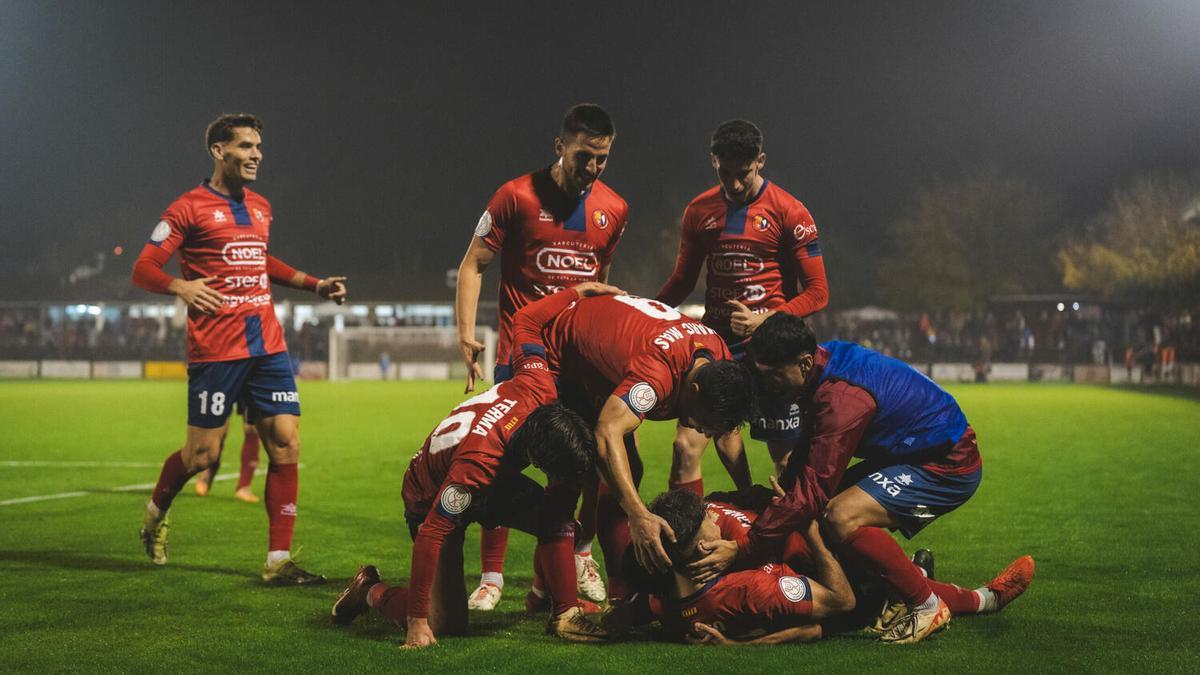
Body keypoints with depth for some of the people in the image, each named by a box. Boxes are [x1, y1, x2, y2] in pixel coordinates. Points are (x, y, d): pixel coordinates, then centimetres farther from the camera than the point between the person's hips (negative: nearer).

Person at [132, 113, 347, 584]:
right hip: (215, 350, -6)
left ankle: (278, 562, 1)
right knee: (202, 453, 0)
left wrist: (315, 285, 25)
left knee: (286, 445, -3)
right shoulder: (190, 208, -5)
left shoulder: (260, 207, 16)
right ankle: (156, 511, 33)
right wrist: (181, 287, -26)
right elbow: (143, 270, -7)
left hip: (267, 346, 6)